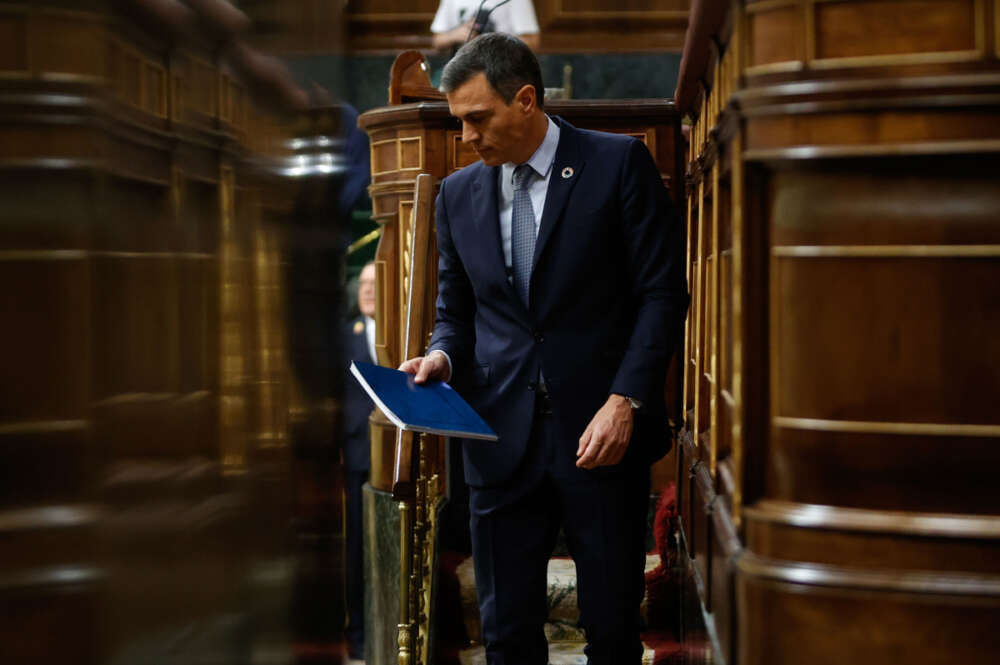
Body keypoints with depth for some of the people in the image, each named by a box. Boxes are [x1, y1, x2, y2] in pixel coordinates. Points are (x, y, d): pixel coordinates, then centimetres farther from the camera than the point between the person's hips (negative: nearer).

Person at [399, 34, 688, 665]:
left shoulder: (619, 163, -2)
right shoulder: (459, 193, 11)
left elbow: (663, 291, -5)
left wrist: (625, 400, -14)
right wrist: (442, 356, -3)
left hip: (602, 432, -3)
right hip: (503, 440, 4)